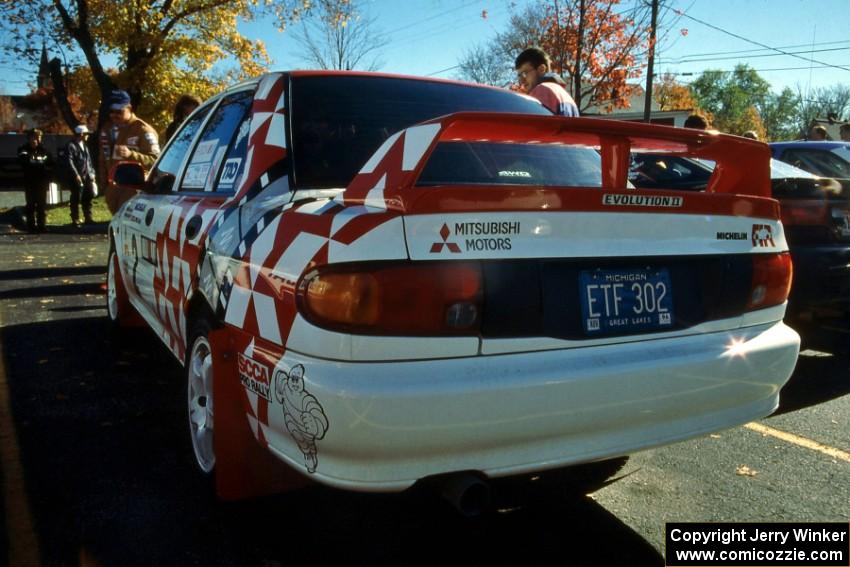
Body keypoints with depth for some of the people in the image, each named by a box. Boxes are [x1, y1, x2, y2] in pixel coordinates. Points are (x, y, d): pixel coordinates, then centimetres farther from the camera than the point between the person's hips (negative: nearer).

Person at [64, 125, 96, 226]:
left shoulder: (84, 146, 19)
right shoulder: (71, 146, -7)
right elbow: (69, 162, -15)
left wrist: (92, 173, 14)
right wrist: (76, 174, -20)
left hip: (87, 177, 8)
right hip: (77, 178, -8)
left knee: (88, 199, 11)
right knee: (76, 199, -2)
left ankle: (88, 218, 20)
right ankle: (75, 220, 5)